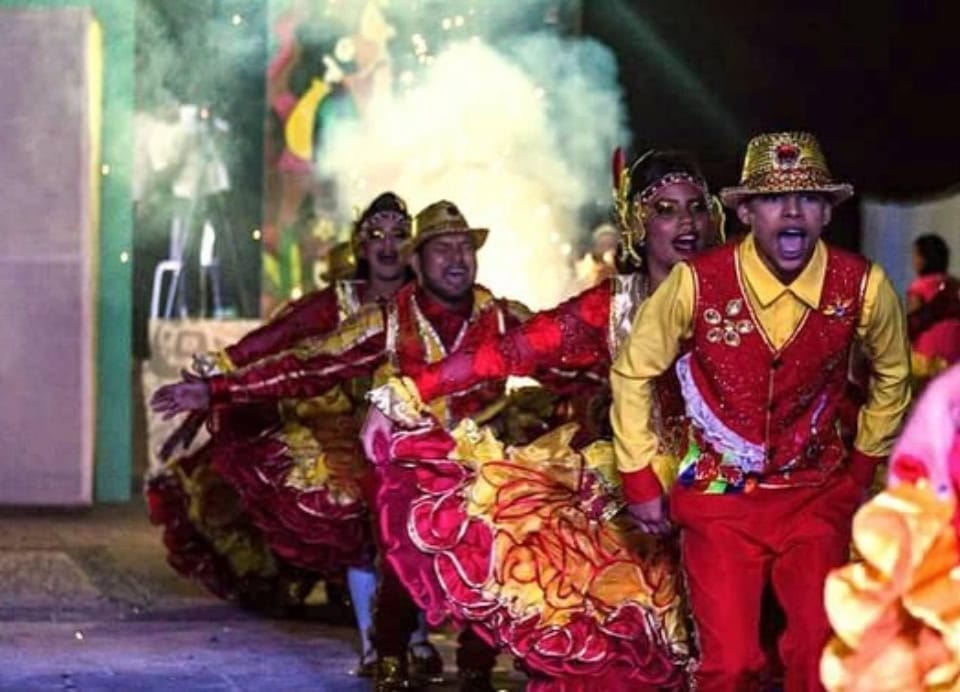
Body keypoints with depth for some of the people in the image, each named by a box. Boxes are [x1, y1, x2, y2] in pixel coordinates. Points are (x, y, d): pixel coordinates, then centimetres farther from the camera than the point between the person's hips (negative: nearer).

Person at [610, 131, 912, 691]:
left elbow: (891, 375, 10)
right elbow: (634, 371, -1)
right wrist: (640, 480, 2)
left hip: (816, 495, 1)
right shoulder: (697, 283, -18)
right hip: (719, 498, -1)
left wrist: (863, 466, 14)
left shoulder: (863, 287, -13)